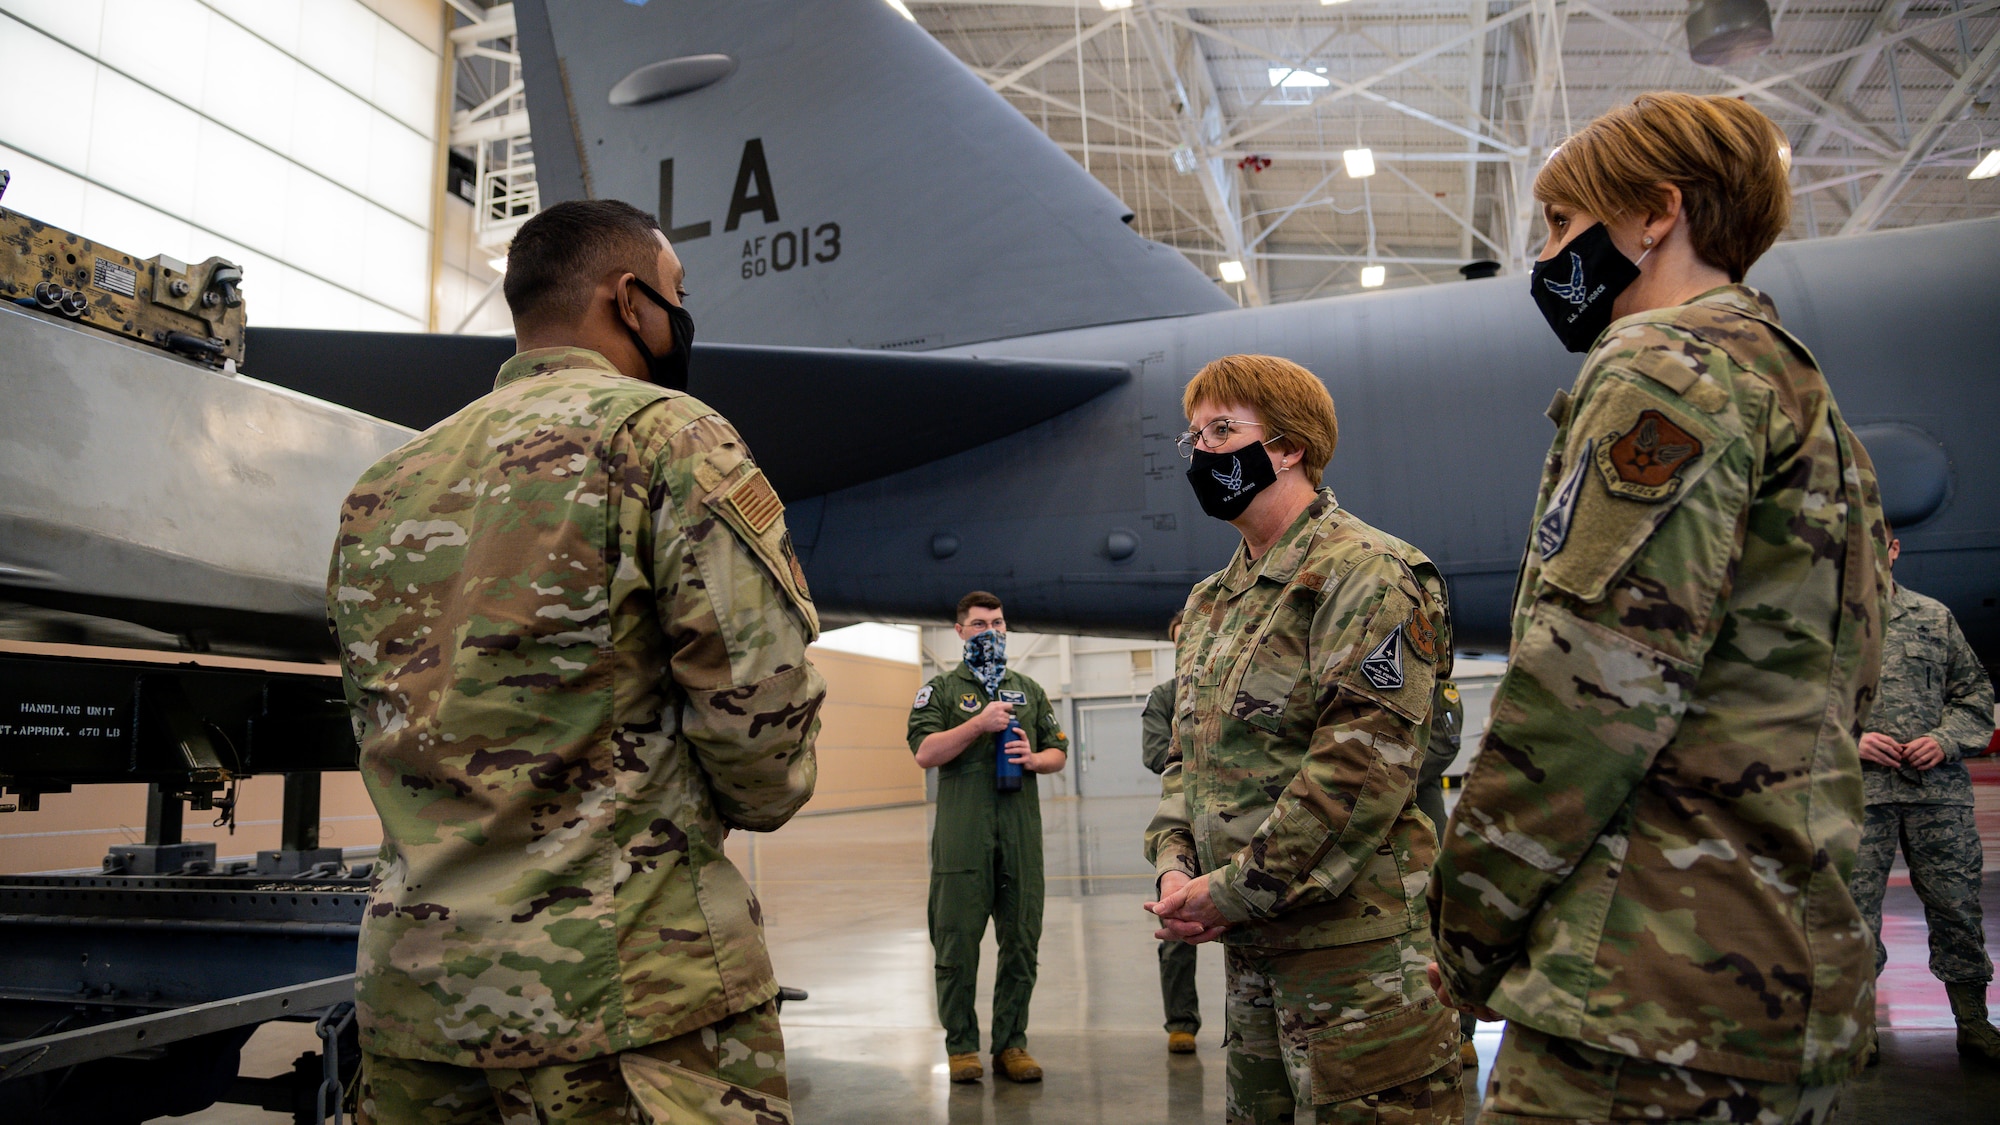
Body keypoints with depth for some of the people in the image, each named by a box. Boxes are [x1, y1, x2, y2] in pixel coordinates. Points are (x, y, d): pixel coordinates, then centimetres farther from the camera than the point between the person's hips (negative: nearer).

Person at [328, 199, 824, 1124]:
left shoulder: (383, 485, 14)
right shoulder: (665, 432, -9)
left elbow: (380, 715, 17)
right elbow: (759, 684, -16)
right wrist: (758, 801, 4)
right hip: (626, 981, -7)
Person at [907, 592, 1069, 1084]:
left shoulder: (1029, 691, 19)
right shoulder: (941, 689, 7)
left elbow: (1059, 752, 19)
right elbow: (924, 752, -6)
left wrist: (1034, 759, -3)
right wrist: (980, 723, -14)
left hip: (1021, 833, 3)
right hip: (962, 834, -3)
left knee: (1021, 941, 5)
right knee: (957, 941, -1)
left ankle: (1011, 1043, 15)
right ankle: (961, 1044, 12)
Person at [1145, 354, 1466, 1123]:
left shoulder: (1367, 575, -11)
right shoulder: (1210, 603, 16)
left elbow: (1363, 768, -20)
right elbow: (1187, 753, 17)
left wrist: (1232, 890, -17)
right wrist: (1174, 863, -1)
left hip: (1354, 938, -8)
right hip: (1248, 945, 8)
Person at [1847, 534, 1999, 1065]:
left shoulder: (1935, 617, 14)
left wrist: (1945, 740, -3)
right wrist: (1849, 740, -9)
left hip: (1940, 788, 2)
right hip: (1857, 789, -1)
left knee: (1957, 903, 4)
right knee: (1855, 906, 0)